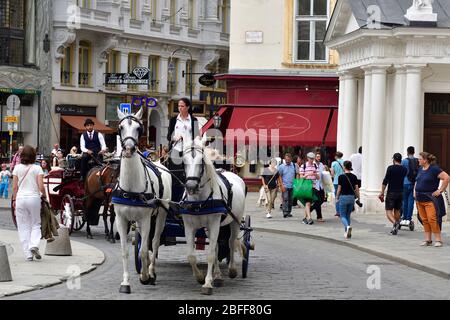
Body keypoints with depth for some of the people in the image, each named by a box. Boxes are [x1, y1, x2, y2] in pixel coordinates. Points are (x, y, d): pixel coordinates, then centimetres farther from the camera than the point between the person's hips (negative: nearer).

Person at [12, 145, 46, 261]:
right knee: (36, 224, 13)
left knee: (23, 226, 7)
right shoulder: (37, 168, -4)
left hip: (20, 198, 1)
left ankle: (28, 253, 6)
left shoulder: (17, 168, 1)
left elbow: (14, 187, 1)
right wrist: (44, 195, 10)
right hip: (34, 198, -1)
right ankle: (34, 245, -11)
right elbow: (41, 187, -8)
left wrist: (14, 199, 13)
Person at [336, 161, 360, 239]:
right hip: (351, 197, 4)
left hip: (343, 197, -4)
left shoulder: (341, 177, -9)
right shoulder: (354, 177, 2)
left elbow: (339, 189, -6)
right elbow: (356, 189, 2)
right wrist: (358, 198, 11)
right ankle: (347, 232, 14)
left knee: (343, 216, 3)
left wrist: (337, 198, 6)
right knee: (348, 215, 17)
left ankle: (348, 227, -26)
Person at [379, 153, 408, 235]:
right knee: (397, 211, 16)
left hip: (391, 192, -4)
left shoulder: (390, 168, -8)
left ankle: (395, 222, -29)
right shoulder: (404, 169, 5)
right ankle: (395, 228, 18)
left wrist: (382, 193, -6)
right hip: (400, 193, 4)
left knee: (389, 211, -4)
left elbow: (385, 181, -10)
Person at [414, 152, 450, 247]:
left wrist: (440, 190, -15)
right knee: (424, 220, 8)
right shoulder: (420, 169, 13)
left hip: (430, 199, -8)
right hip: (419, 199, 8)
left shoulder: (434, 169, -12)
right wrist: (415, 191, 16)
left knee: (432, 219, -12)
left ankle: (438, 240, -6)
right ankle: (428, 240, 13)